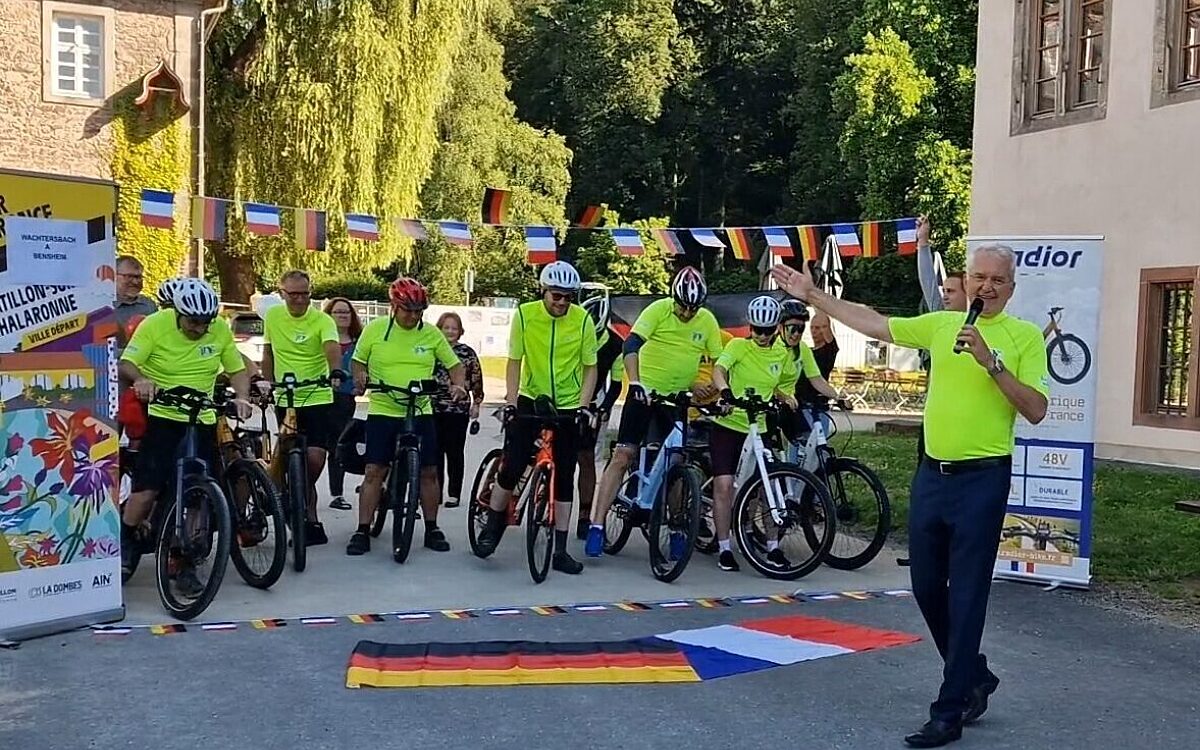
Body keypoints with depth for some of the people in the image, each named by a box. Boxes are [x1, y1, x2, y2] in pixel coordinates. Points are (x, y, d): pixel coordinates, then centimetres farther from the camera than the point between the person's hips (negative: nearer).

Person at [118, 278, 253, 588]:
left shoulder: (220, 330, 1)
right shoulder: (155, 324, -8)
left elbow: (237, 369, 8)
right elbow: (126, 364, -12)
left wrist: (242, 397, -11)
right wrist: (140, 380, -34)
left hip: (202, 422, 3)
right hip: (161, 418, -3)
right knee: (147, 489, -9)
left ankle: (186, 565, 13)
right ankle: (124, 544, 18)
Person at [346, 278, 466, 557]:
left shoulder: (431, 334, 1)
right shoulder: (374, 329, -1)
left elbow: (454, 365, 8)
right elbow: (357, 361, 9)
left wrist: (458, 386, -10)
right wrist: (360, 378, -11)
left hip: (420, 413, 1)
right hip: (382, 412, -1)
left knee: (428, 472, 4)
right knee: (374, 471, -4)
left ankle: (432, 529, 17)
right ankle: (362, 531, 3)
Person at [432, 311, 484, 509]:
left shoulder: (468, 353, 3)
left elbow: (476, 381, 5)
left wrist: (476, 404, 0)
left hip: (459, 410, -2)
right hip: (434, 409, 2)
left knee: (455, 453, 2)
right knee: (436, 452, 5)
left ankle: (454, 494, 8)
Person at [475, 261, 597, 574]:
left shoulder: (583, 319, -9)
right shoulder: (525, 314, -9)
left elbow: (590, 368, -2)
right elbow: (515, 362, -4)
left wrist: (583, 405, -14)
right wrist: (510, 399, -15)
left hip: (568, 406, 1)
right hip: (529, 401, 0)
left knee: (564, 477, 3)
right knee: (511, 468, -8)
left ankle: (560, 551, 10)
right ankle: (492, 530, 16)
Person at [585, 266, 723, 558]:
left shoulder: (708, 321, -1)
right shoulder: (658, 309, -11)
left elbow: (718, 361, 5)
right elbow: (631, 345, -21)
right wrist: (635, 382, -34)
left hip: (678, 399, 3)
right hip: (645, 391, -3)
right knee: (623, 456, -9)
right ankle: (597, 526, -9)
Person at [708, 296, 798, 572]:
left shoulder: (783, 354, 5)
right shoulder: (738, 346, -8)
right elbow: (718, 369, -27)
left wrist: (787, 398, -1)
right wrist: (724, 391, -47)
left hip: (758, 429, 4)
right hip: (728, 425, -3)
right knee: (724, 484, -10)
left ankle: (773, 548, 14)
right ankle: (724, 549, 1)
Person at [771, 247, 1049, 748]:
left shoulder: (1024, 336, -4)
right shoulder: (941, 324, 9)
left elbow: (1035, 410, -11)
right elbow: (874, 324, 10)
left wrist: (990, 361, -20)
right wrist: (812, 295, 8)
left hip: (982, 479, -5)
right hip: (932, 473, 6)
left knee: (966, 596, -2)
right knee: (927, 587, 12)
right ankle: (973, 675, 33)